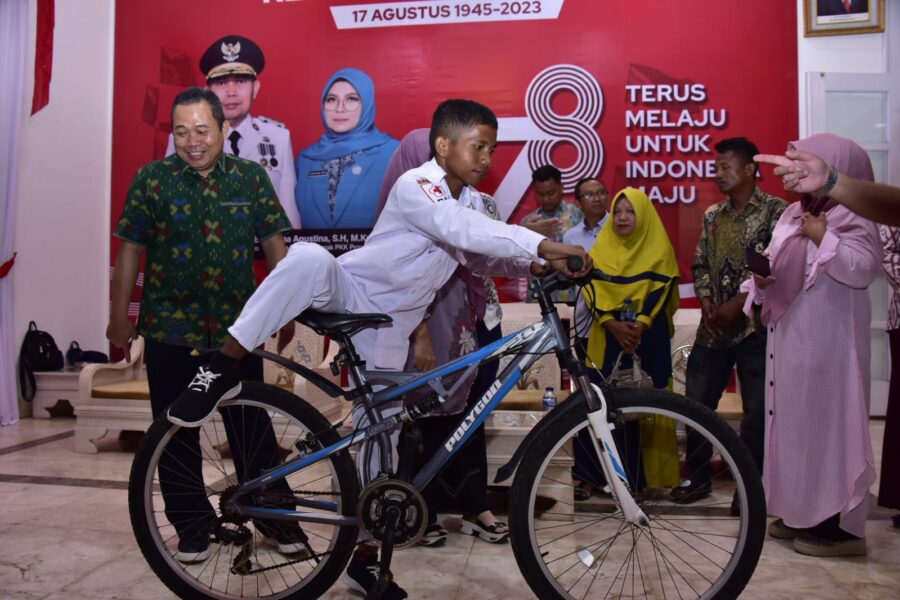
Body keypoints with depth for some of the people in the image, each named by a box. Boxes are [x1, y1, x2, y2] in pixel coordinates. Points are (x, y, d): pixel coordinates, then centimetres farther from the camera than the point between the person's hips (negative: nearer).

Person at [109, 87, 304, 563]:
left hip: (237, 328, 0)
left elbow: (274, 244, 7)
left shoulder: (250, 177, 3)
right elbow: (129, 251, 2)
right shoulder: (152, 179, 0)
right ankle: (193, 526, 26)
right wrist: (119, 317, 2)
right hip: (170, 330, 0)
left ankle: (276, 518, 23)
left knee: (253, 428, 7)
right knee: (177, 434, 9)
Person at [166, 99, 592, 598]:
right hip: (349, 295, -5)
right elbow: (461, 230, -35)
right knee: (309, 257, -39)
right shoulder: (416, 185, -18)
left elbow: (487, 257, 8)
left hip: (387, 329, 6)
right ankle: (225, 368, -26)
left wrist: (541, 263, -10)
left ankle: (364, 554, 22)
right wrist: (541, 244, -40)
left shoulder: (473, 202, 7)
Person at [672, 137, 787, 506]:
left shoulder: (776, 211, -5)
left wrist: (736, 305, -15)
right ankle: (698, 477, 24)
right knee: (696, 405, 8)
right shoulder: (712, 216, 13)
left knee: (756, 411, 3)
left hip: (755, 327, -5)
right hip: (713, 328, 5)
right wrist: (707, 304, -3)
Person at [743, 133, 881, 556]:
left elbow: (863, 270, -22)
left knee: (828, 423, -5)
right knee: (794, 421, 12)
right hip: (790, 341, 8)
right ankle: (802, 513, 24)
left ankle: (839, 526, 4)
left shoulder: (853, 219, -8)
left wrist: (823, 238, -17)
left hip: (827, 345, -8)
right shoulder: (793, 214, 14)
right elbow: (778, 268, 16)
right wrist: (762, 277, -5)